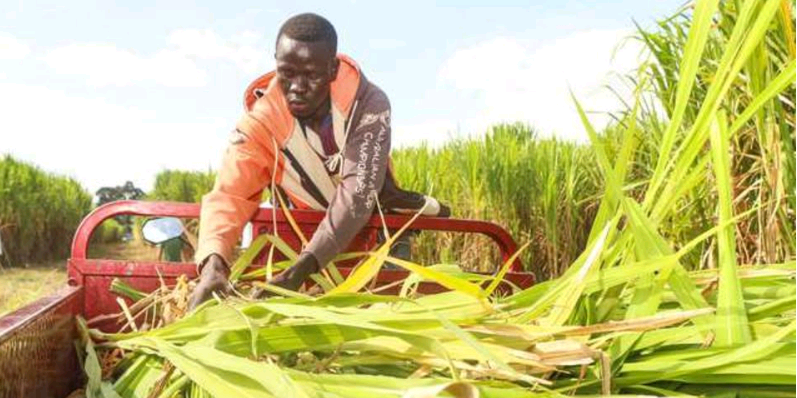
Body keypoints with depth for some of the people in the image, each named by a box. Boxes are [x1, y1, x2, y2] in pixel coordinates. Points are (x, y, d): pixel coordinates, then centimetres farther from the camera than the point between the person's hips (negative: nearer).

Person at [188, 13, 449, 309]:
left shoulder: (368, 104, -33)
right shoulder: (260, 121, -29)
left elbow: (358, 194, -41)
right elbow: (229, 194, -38)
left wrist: (300, 270, -53)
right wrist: (213, 263, -60)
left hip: (373, 225, -1)